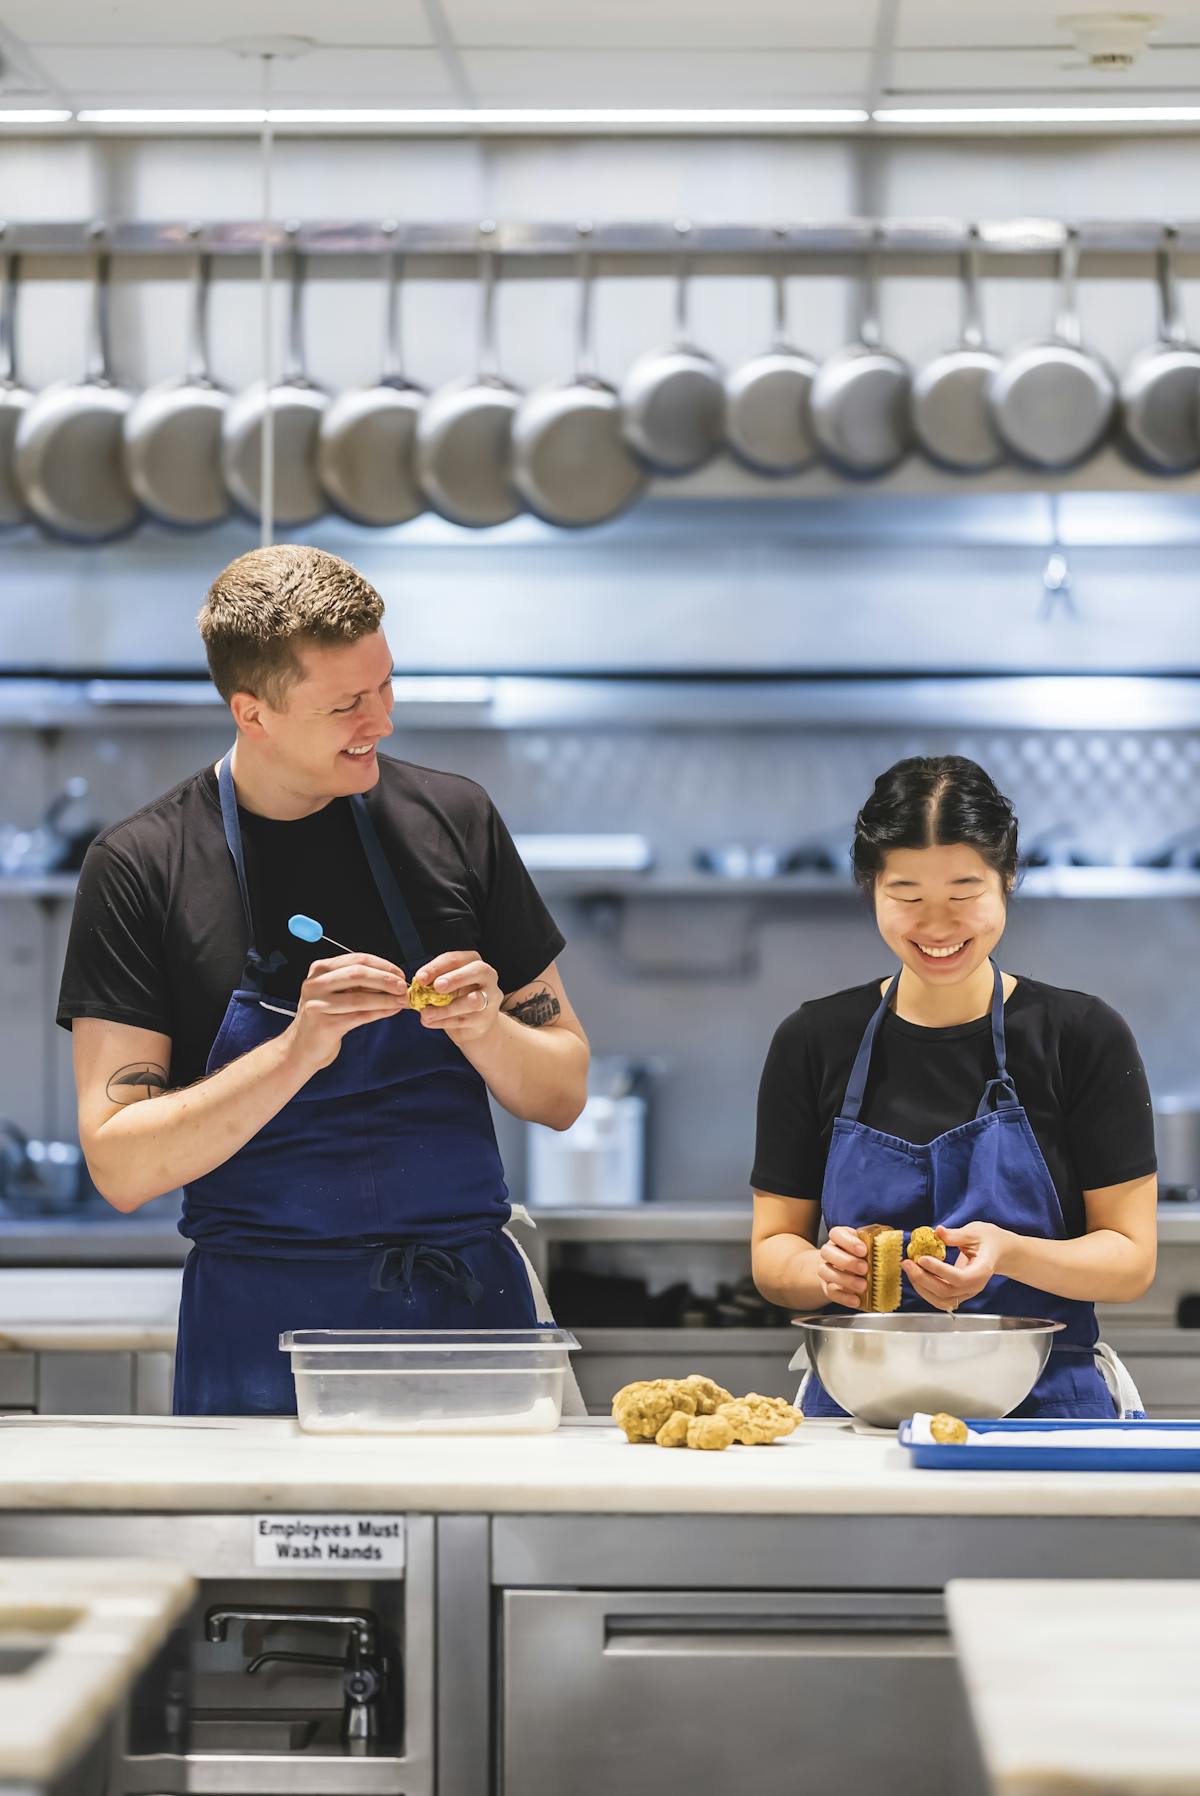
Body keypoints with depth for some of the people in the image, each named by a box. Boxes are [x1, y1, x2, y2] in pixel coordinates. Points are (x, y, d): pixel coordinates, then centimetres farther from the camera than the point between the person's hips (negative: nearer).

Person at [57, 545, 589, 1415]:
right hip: (263, 1337, -2)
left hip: (472, 1309, 2)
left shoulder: (452, 820, 5)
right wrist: (299, 1050, -21)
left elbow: (563, 1094, 10)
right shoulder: (140, 866, -3)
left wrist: (483, 1029, -11)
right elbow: (121, 1165, -9)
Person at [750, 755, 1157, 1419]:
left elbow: (1132, 1259, 1)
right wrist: (824, 1270, -12)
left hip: (1044, 1405, -1)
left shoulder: (1084, 1035, 2)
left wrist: (1010, 1254, -18)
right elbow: (772, 1251, 12)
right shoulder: (813, 1041, 8)